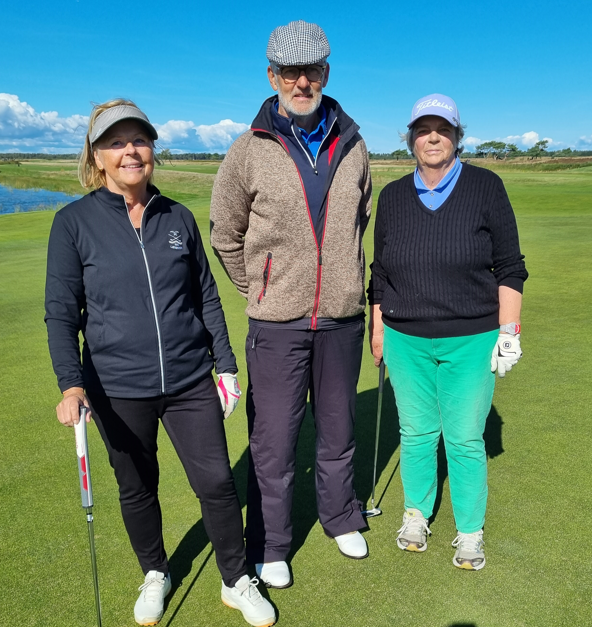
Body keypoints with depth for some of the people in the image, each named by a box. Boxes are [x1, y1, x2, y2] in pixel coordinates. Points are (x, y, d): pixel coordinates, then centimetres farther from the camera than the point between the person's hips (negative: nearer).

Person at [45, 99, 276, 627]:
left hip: (191, 381, 2)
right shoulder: (74, 222, -5)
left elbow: (207, 297, 8)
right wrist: (71, 383, -17)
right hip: (118, 389, -1)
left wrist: (226, 364, 8)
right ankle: (155, 574, 44)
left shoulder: (179, 218, 2)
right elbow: (61, 312, -5)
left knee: (217, 481, 4)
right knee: (137, 488, 17)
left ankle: (237, 582, 29)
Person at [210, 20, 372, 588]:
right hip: (276, 325, -3)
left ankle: (340, 518, 42)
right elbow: (225, 235, 6)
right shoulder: (249, 151, -4)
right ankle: (270, 546, 28)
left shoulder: (352, 147, 4)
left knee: (338, 429, 18)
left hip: (342, 318, 3)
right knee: (273, 441, 6)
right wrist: (259, 292, 8)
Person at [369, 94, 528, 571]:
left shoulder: (486, 187, -4)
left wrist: (508, 330, -6)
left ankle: (470, 532, 28)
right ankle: (417, 515, 35)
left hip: (471, 341, -2)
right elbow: (380, 271, 10)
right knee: (416, 433, 13)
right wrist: (378, 329, 10)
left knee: (465, 440, 6)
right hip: (406, 340, 3)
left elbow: (509, 267, -2)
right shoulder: (393, 196, 4)